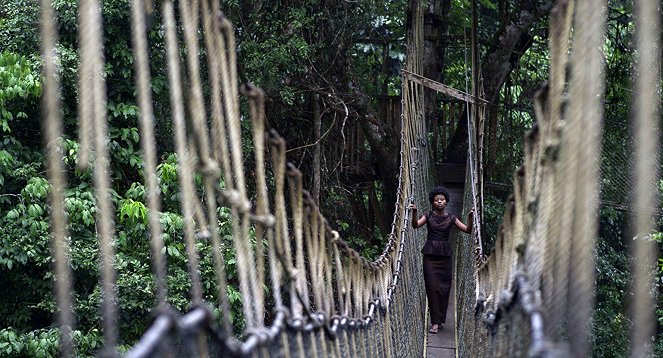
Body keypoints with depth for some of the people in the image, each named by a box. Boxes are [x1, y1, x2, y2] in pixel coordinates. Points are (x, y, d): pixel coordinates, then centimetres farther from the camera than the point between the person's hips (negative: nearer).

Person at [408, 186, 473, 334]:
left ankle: (440, 319, 16)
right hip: (430, 255, -1)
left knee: (444, 288, 2)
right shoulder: (428, 215, 4)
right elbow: (416, 225, -12)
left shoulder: (451, 218, 6)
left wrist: (470, 217, -19)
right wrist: (414, 212, -30)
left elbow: (468, 230, -2)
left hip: (445, 255, 1)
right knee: (432, 287, -6)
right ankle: (435, 322, -5)